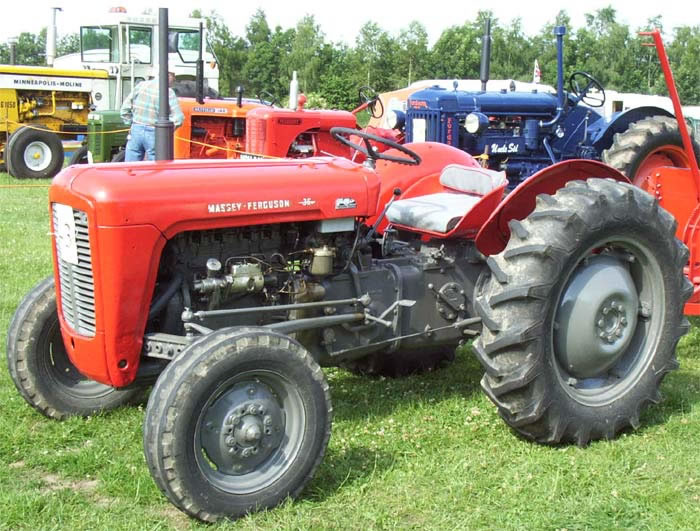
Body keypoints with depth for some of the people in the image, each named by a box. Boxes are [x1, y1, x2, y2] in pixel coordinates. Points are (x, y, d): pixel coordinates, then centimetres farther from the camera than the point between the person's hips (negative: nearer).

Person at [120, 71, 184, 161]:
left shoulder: (141, 85, 5)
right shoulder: (168, 92, -7)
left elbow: (124, 110, 6)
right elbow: (178, 119, -15)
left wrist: (131, 123, 14)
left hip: (136, 131, 4)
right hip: (154, 134, -4)